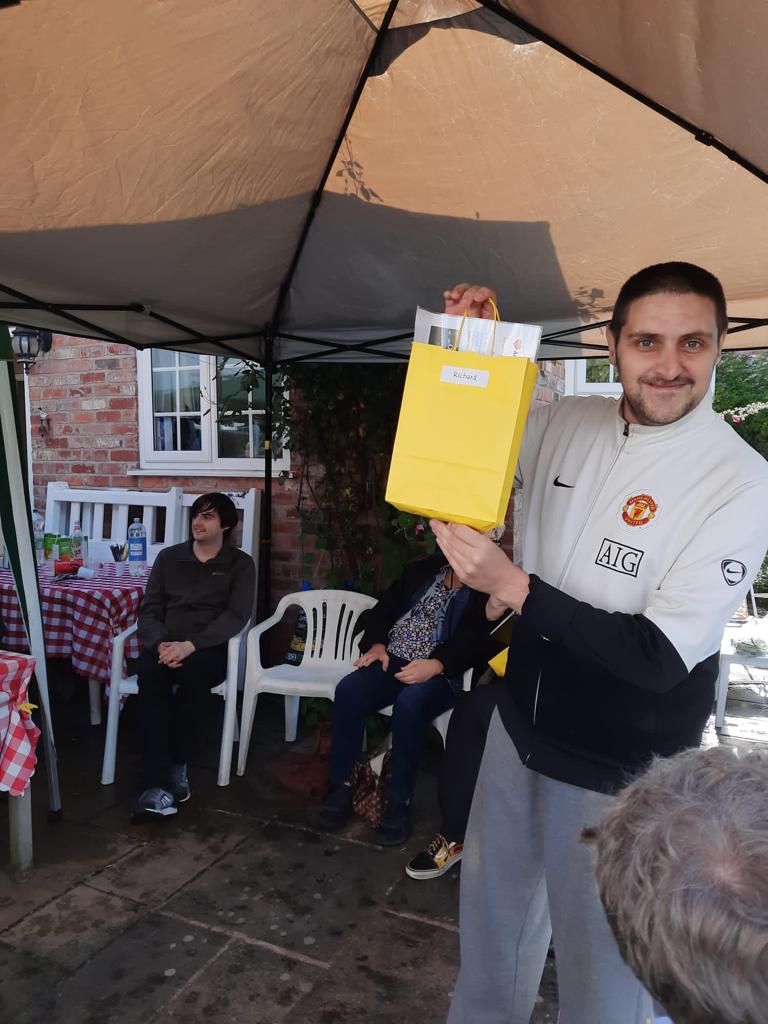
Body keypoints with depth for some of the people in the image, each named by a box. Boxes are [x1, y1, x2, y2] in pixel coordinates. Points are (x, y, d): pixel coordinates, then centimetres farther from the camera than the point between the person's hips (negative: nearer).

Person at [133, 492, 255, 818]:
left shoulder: (240, 564, 6)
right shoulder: (168, 557, 15)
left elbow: (235, 616, -7)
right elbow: (149, 609, 8)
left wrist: (190, 645, -21)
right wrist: (161, 643, -14)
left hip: (209, 648, -2)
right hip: (165, 645, 2)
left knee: (194, 671, -36)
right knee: (150, 672, -32)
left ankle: (177, 765, -20)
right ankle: (157, 783, -36)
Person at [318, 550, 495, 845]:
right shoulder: (422, 570, 16)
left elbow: (478, 641, -15)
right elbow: (384, 608, 17)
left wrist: (435, 665, -28)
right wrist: (376, 644, -2)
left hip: (441, 674, -4)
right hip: (392, 660, 5)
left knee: (409, 704, -36)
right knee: (348, 691, -23)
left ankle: (400, 802, -19)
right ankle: (340, 787, -12)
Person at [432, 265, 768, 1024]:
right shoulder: (562, 426, -5)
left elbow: (660, 657, -24)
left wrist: (516, 589, -29)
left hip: (620, 772, -5)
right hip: (520, 728, 6)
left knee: (602, 955, 17)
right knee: (492, 908, 27)